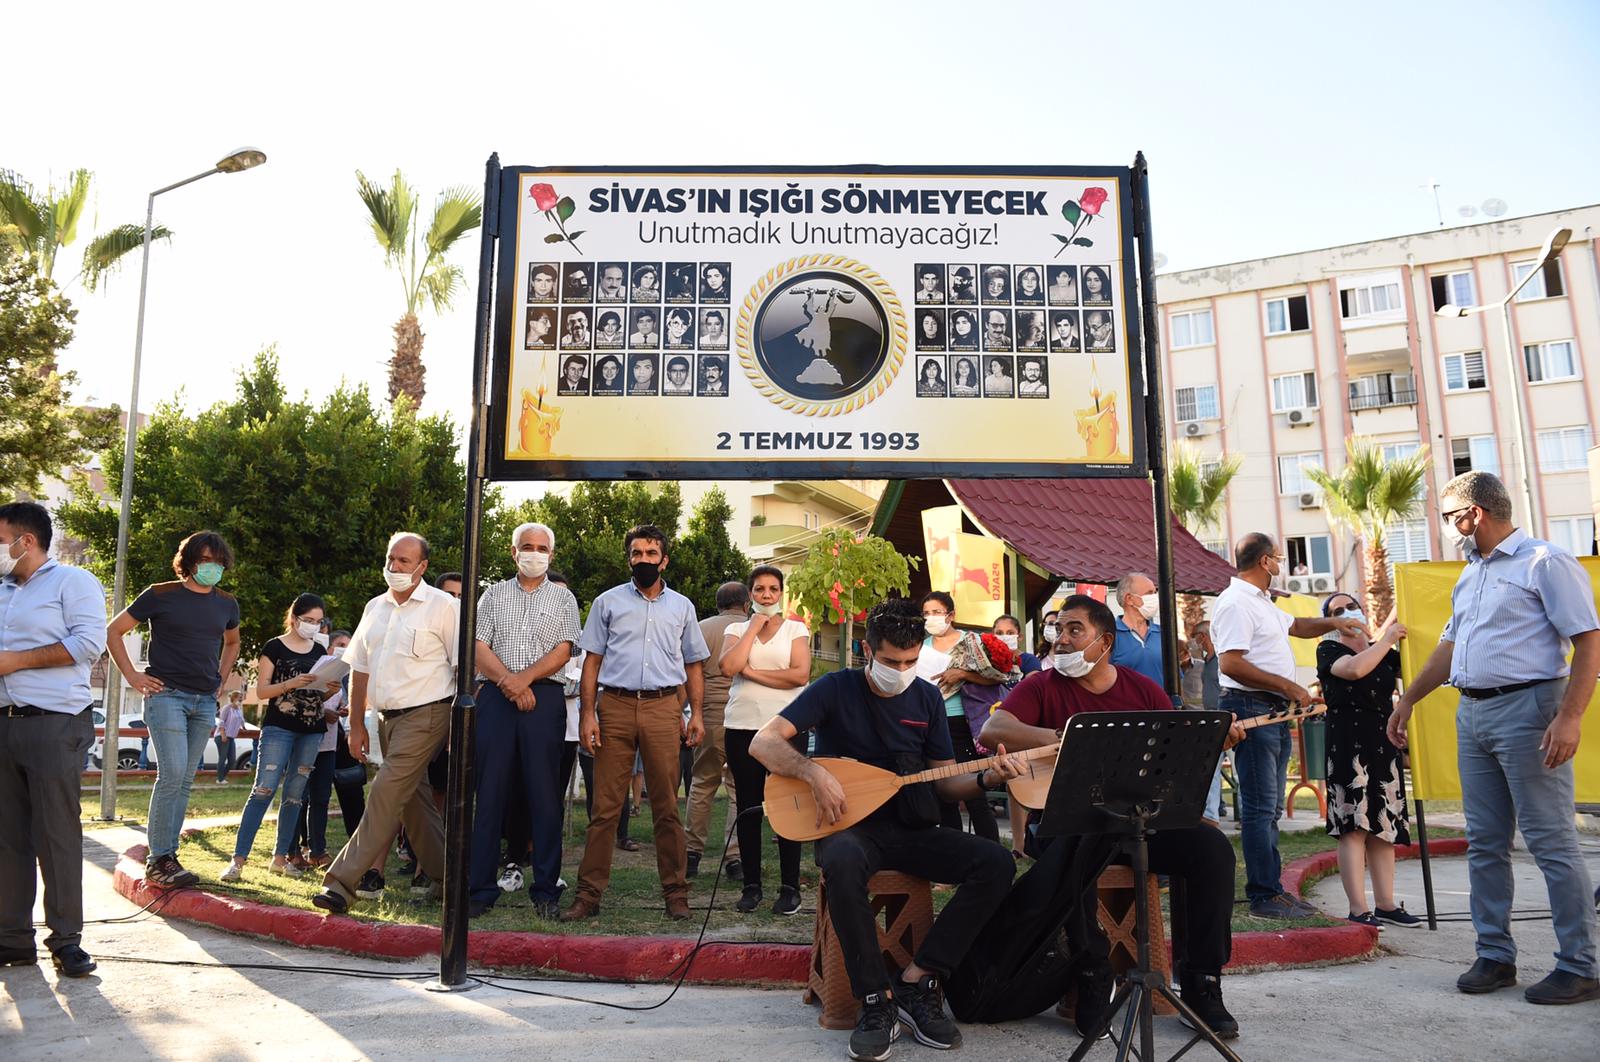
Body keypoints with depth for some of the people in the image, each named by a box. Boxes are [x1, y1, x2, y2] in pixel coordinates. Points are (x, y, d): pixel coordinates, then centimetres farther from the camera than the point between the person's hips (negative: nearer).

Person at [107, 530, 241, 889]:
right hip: (167, 695, -5)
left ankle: (166, 855, 14)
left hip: (205, 702, 5)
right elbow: (113, 631, 3)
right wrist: (132, 675, -3)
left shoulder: (226, 604, 12)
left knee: (185, 780, 6)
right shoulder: (161, 595, -2)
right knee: (172, 775, -13)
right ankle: (158, 860, -4)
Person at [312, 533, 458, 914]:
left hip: (425, 715, -7)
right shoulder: (375, 608, 12)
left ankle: (343, 882, -7)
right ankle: (438, 873, 25)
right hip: (387, 718, 7)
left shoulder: (442, 606, -8)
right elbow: (360, 668, 15)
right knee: (412, 796, 13)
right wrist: (356, 725, 13)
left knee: (386, 794, -11)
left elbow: (463, 665, -9)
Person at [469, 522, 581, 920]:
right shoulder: (493, 595, 16)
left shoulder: (563, 598, 12)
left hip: (544, 698, -1)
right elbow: (479, 647, 4)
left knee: (544, 794, -1)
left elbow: (563, 651, 0)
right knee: (490, 793, 1)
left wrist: (524, 678, -13)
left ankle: (546, 891, 4)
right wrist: (508, 682, -11)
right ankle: (480, 888, 8)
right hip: (495, 697, 1)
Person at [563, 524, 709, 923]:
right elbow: (592, 661, 8)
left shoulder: (681, 606, 14)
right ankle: (589, 894, 6)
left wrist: (696, 713, 5)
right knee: (605, 806, 0)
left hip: (663, 707, 1)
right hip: (615, 706, 0)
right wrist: (588, 714, -2)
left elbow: (693, 664, 16)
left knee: (667, 807, 2)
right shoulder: (608, 602, 11)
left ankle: (675, 893, 10)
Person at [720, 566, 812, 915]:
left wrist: (752, 672, -7)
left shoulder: (796, 630, 8)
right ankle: (751, 886, 16)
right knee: (748, 808, 6)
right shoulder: (737, 630, 12)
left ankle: (790, 888, 6)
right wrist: (754, 627, -4)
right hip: (743, 727, 2)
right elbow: (728, 667, -9)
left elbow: (800, 675, -9)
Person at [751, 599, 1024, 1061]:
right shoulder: (836, 689, -5)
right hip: (850, 826, -4)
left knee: (996, 863, -20)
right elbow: (763, 742, -12)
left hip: (911, 830, 4)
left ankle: (917, 981, -13)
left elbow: (945, 783, 9)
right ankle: (877, 1001, -23)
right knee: (842, 863, -40)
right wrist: (815, 771, -29)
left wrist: (986, 779, -12)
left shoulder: (927, 699, 7)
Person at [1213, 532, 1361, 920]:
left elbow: (1295, 625, 38)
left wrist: (1331, 622, 21)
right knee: (1260, 807, -7)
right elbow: (1230, 663, -23)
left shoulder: (1261, 603, 20)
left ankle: (1270, 888, 21)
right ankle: (1264, 896, -2)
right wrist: (1286, 685, -19)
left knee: (1269, 807, 14)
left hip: (1274, 711, 11)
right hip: (1250, 708, -11)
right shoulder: (1235, 603, -14)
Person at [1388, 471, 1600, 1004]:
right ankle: (1495, 955, 19)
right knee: (1485, 843, 10)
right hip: (1472, 713, 8)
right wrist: (1408, 699, 24)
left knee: (1551, 840, -3)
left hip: (1527, 708, -8)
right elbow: (1450, 645, 25)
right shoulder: (1470, 575, 18)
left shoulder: (1546, 563, -8)